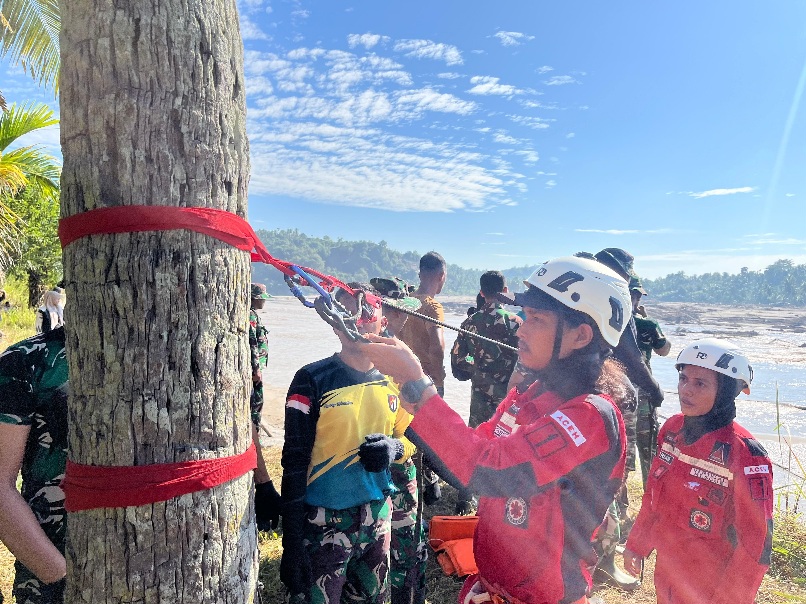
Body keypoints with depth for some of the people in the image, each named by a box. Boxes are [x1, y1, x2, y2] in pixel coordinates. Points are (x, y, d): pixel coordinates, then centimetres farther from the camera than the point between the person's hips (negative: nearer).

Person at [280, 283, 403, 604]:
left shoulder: (394, 380, 1)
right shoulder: (312, 381, -12)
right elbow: (294, 463, -10)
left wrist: (393, 448, -12)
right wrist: (291, 543, -12)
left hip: (378, 517, 5)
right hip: (325, 524, -4)